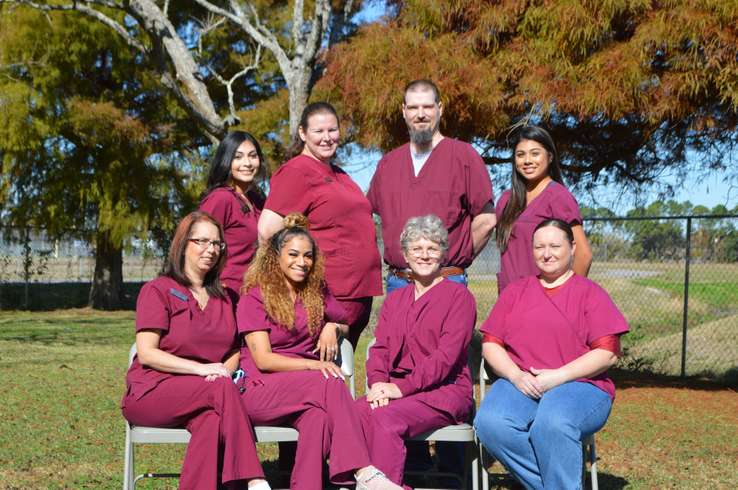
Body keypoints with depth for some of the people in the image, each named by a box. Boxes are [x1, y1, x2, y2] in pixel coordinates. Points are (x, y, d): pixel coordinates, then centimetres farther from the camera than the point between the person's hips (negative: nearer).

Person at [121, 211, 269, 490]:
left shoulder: (223, 298, 20)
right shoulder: (157, 290, 2)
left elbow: (235, 350, 19)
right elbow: (146, 354, -9)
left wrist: (226, 369, -6)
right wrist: (201, 368, -19)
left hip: (202, 396, 4)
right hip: (152, 391, -4)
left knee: (212, 419, -33)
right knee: (222, 389, -32)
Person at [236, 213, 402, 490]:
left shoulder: (317, 292, 14)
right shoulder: (254, 298, -1)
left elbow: (346, 325, 29)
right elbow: (263, 359, -9)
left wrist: (333, 328, 3)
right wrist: (312, 365, -22)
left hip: (306, 388, 4)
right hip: (262, 390, -4)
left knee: (318, 417, -36)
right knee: (331, 383, -34)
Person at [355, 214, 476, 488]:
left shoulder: (459, 296, 2)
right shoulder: (394, 300, 22)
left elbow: (446, 356, -9)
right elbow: (380, 349, 12)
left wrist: (401, 387, -17)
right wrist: (378, 383, -10)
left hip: (444, 391, -5)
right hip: (395, 390, 5)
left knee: (386, 418, -33)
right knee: (357, 411, -28)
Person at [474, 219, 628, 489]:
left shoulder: (590, 293, 9)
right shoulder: (515, 291, 21)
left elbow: (608, 353, -1)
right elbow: (490, 344, 13)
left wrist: (558, 376, -13)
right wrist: (516, 376, -7)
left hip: (580, 385, -3)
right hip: (519, 384, 3)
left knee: (552, 423, -38)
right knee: (490, 423, -30)